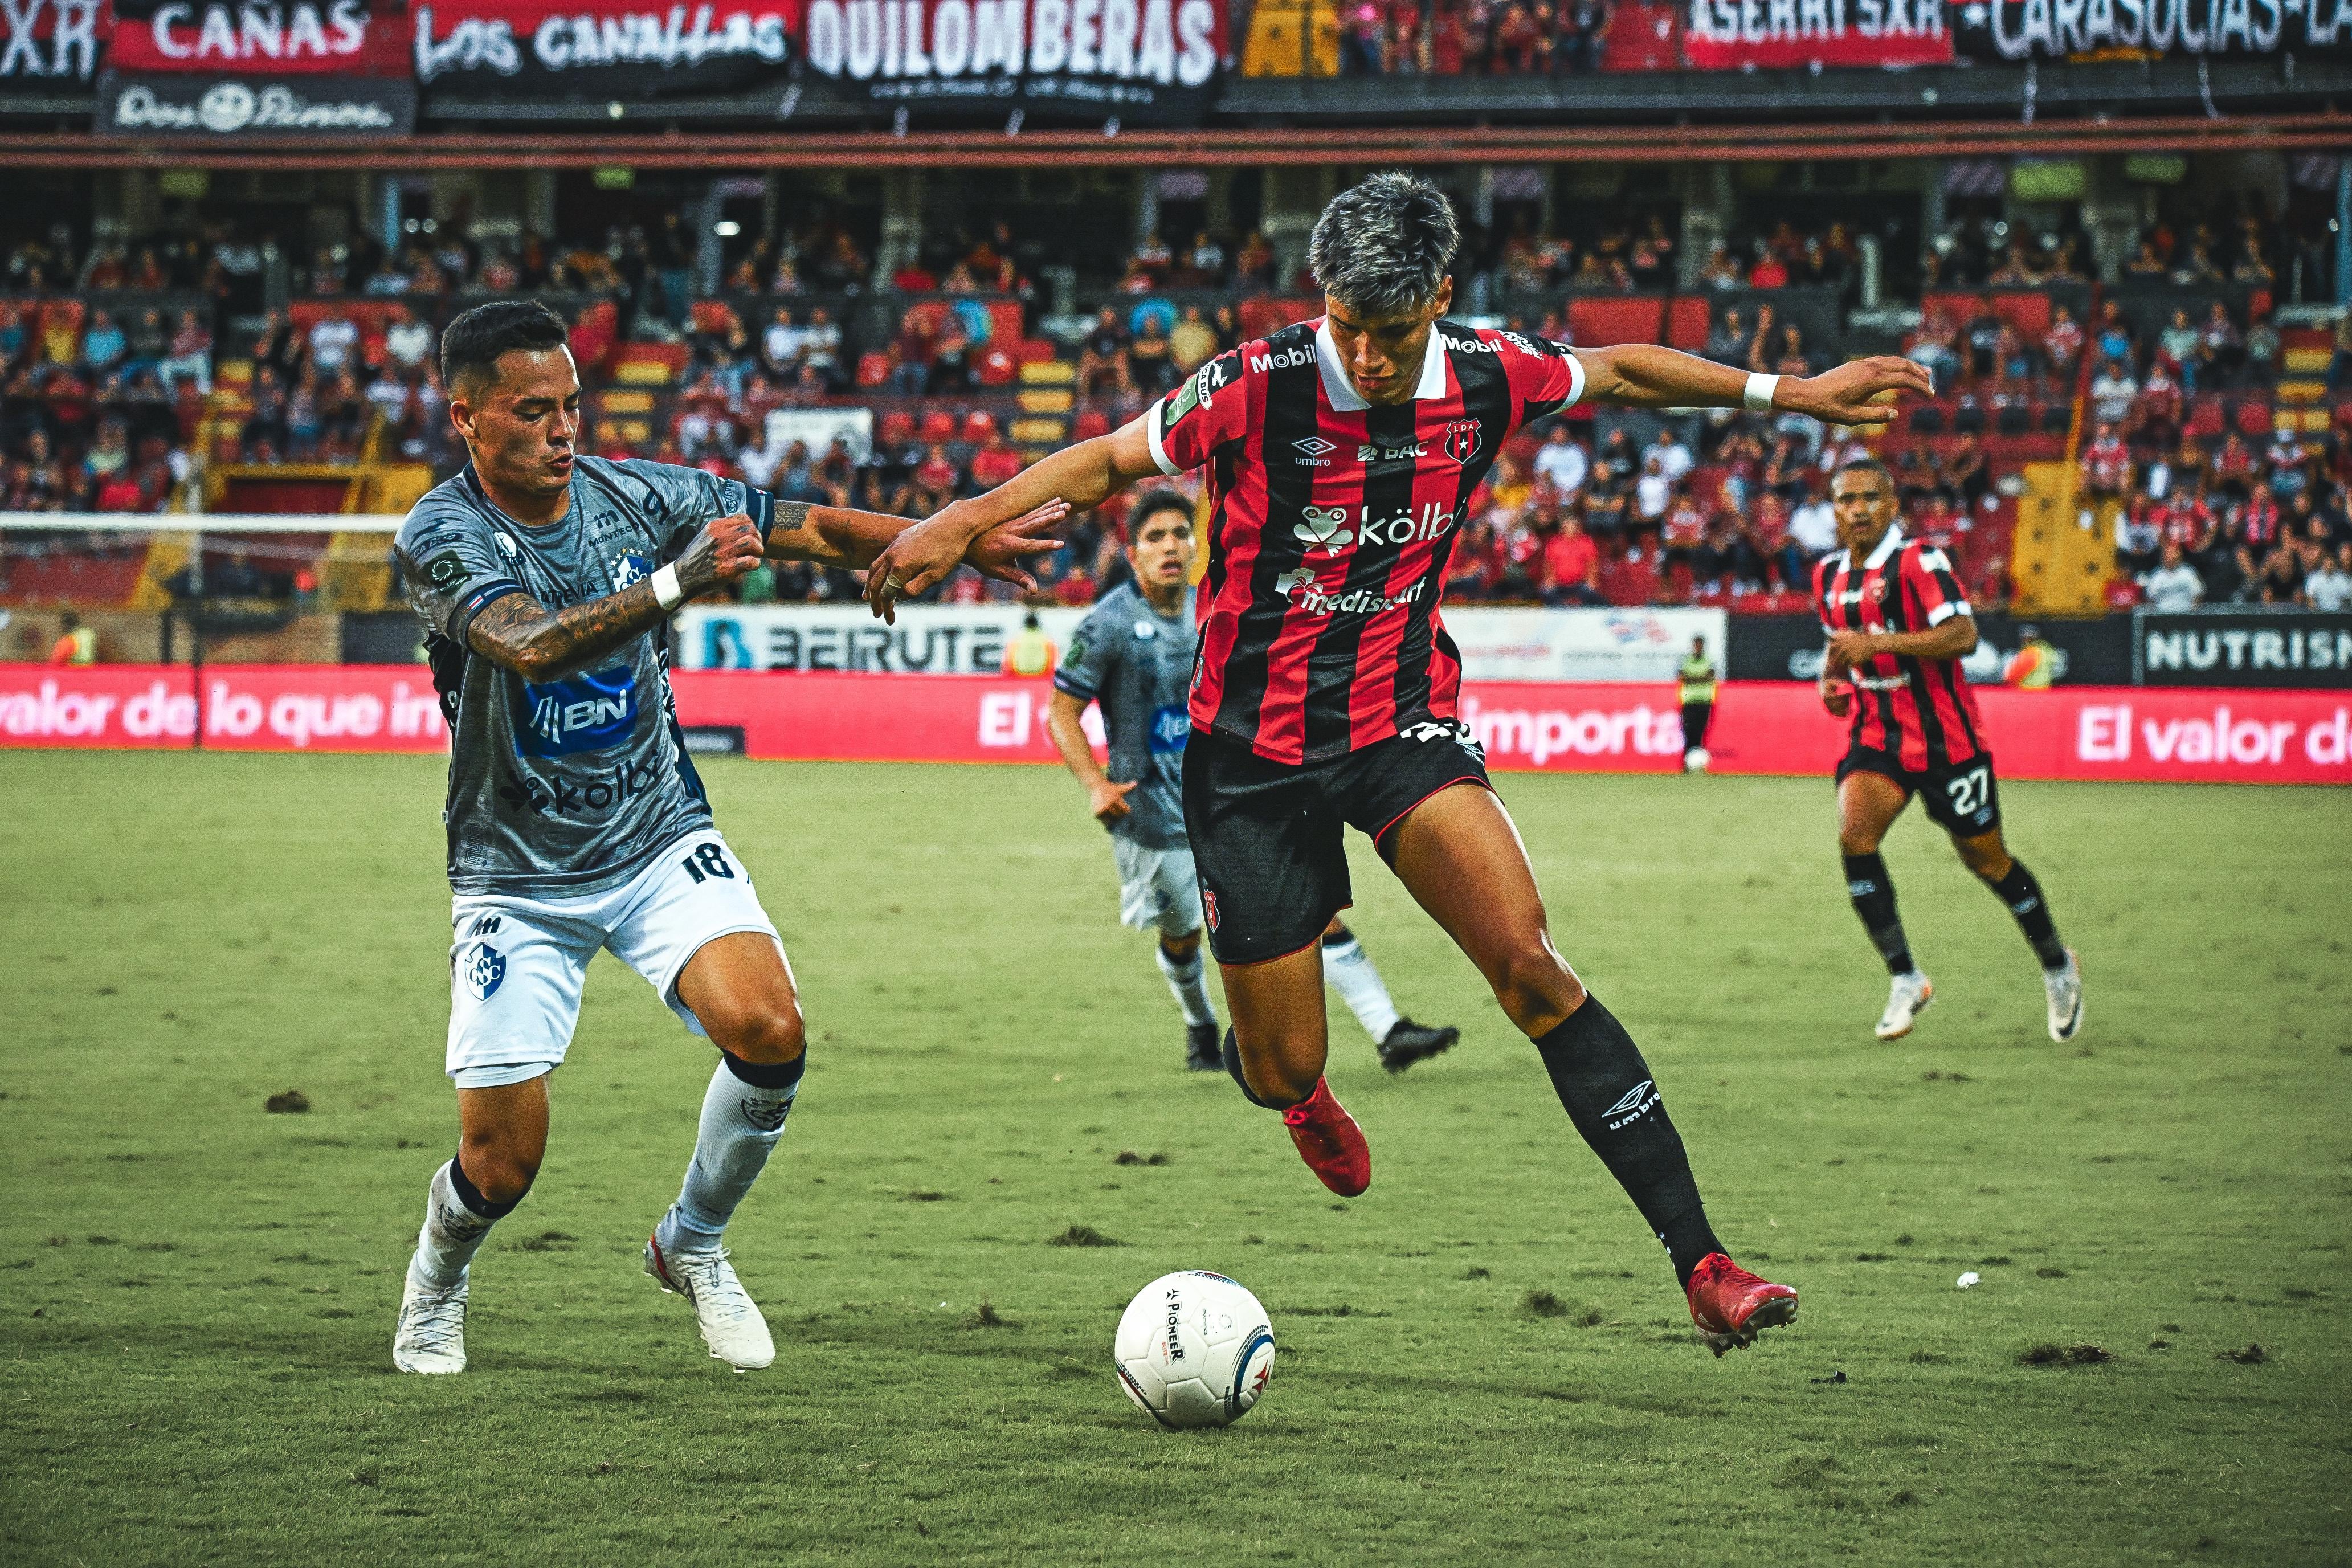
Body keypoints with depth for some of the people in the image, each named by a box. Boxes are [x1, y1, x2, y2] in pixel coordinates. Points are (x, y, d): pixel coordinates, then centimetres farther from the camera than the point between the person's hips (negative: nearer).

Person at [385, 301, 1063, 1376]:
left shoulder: (633, 496, -4)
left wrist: (954, 541, -11)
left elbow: (815, 529, 1)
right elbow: (533, 643, -35)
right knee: (501, 1165, -7)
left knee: (768, 1031, -23)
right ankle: (434, 1289, 30)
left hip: (660, 842, 3)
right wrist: (676, 582, -48)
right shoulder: (440, 538, -16)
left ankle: (691, 1244, 5)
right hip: (516, 875, -3)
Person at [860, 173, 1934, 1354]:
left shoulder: (1485, 379, -7)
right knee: (1283, 1067, 3)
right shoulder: (1256, 387, -17)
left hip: (1404, 723, 1)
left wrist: (1785, 393, 17)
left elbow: (1614, 373, 14)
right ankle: (1295, 1093, 46)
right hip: (1253, 753, -1)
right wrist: (963, 522, -15)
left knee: (1530, 967, -21)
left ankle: (1698, 1261, -20)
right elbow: (1111, 461, -3)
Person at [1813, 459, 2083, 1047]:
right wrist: (1832, 679, 5)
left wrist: (1880, 643, -35)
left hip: (1944, 736, -5)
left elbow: (1963, 635, -28)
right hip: (1874, 732, 5)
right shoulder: (1830, 576, 8)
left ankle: (2058, 967, 31)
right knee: (1854, 835, -20)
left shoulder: (1918, 562, -15)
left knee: (1986, 860, 6)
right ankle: (1905, 979, -12)